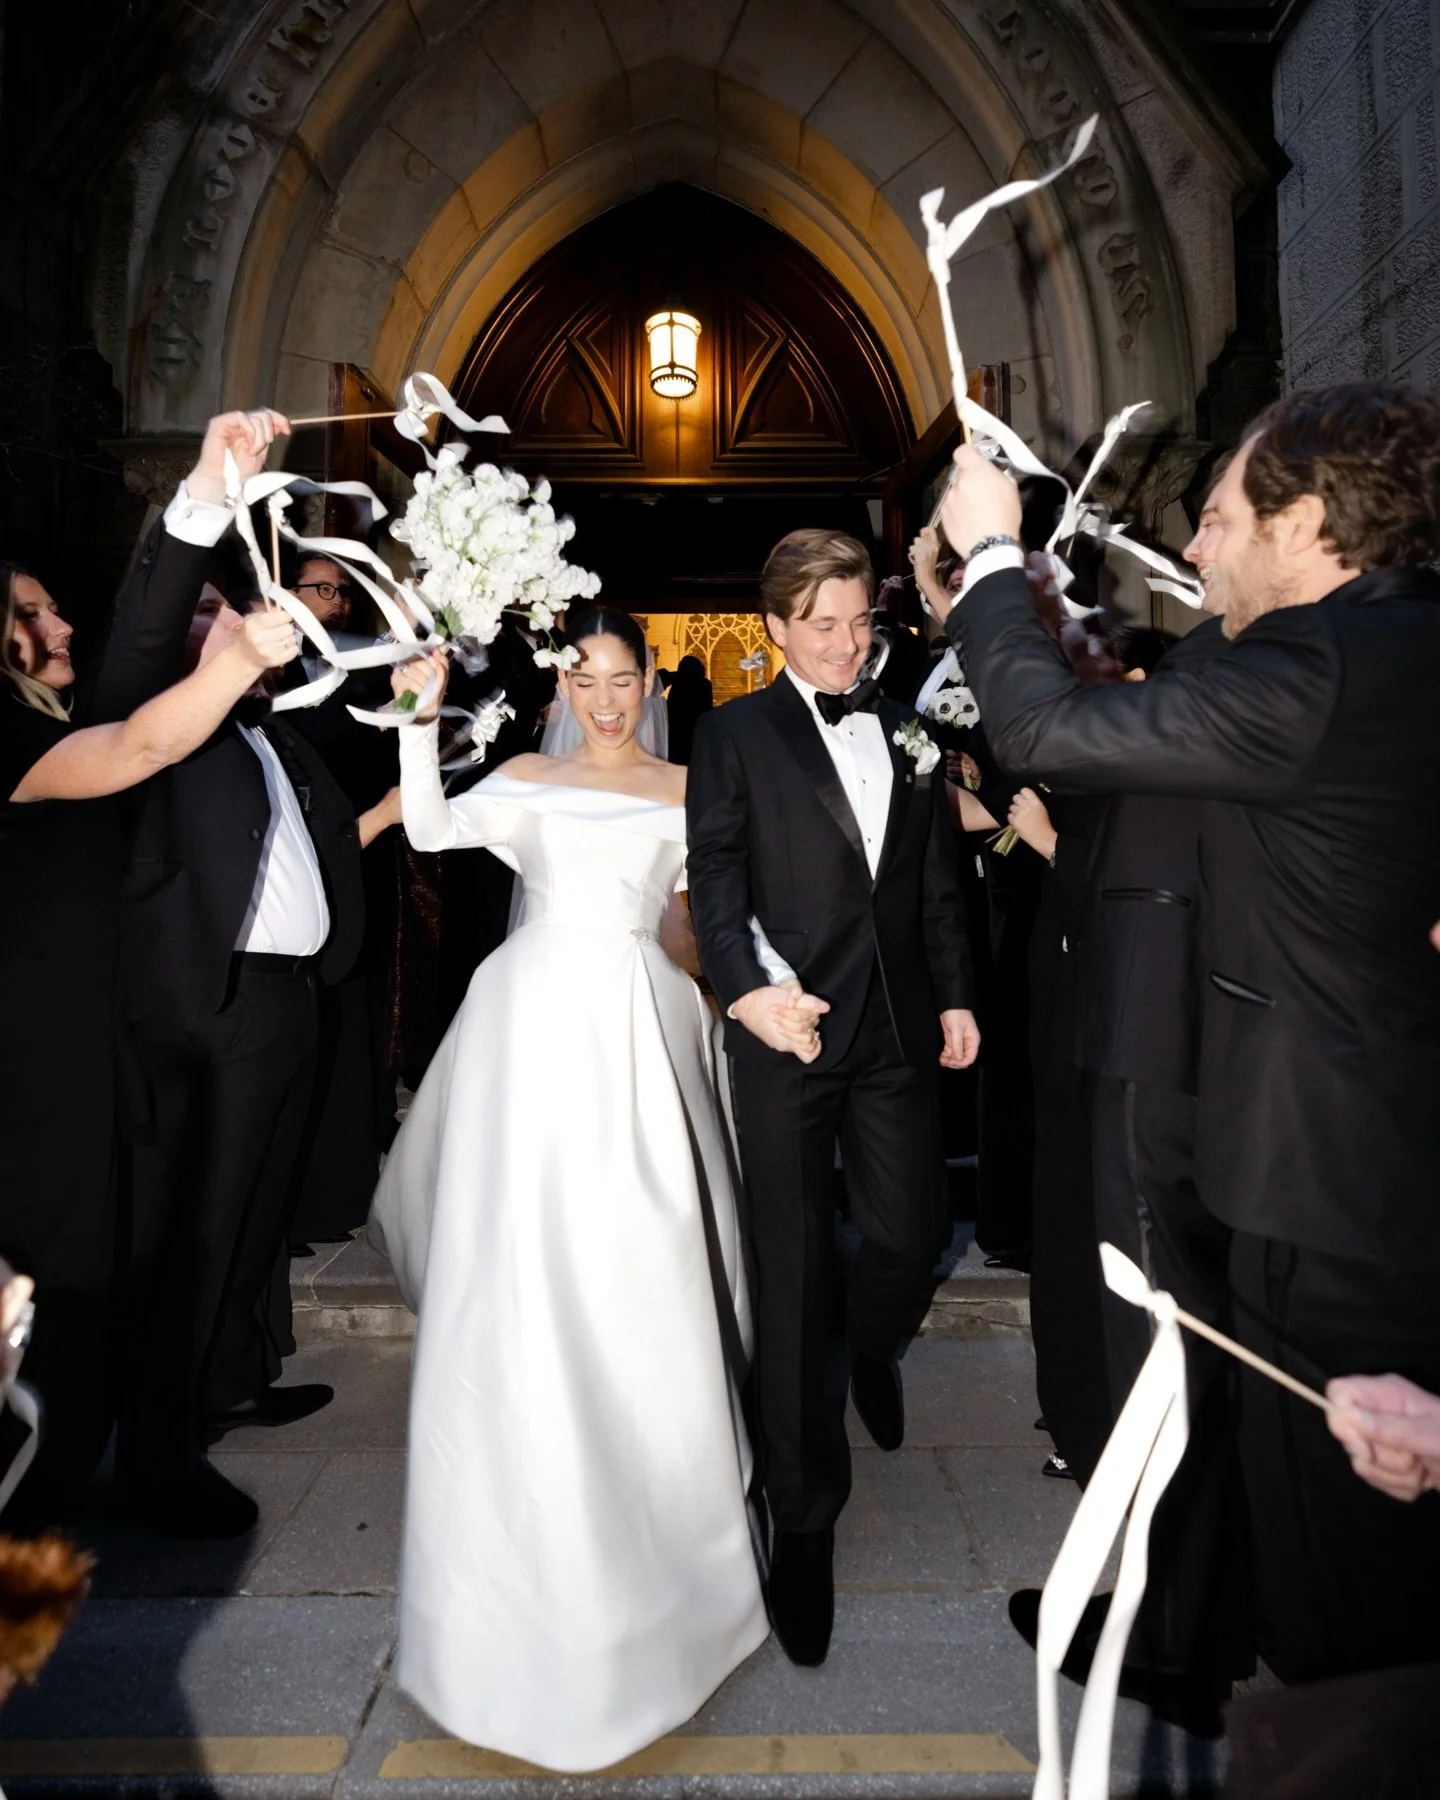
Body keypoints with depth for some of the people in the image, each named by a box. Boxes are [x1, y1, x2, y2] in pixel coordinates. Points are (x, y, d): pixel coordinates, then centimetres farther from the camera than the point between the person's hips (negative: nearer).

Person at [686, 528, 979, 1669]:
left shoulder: (911, 736, 14)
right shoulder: (737, 735, 2)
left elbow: (939, 883, 15)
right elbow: (715, 878, -5)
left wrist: (956, 996, 9)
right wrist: (745, 988, -18)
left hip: (899, 1030, 4)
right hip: (788, 1031, -3)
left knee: (913, 1234, 8)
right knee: (796, 1276, 3)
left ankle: (873, 1355, 46)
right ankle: (805, 1520, 21)